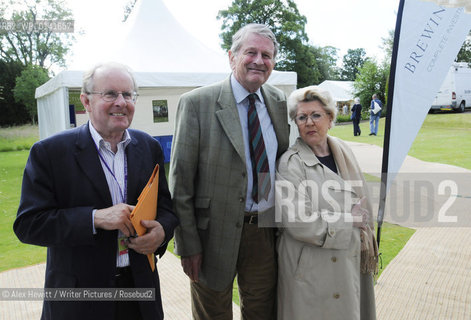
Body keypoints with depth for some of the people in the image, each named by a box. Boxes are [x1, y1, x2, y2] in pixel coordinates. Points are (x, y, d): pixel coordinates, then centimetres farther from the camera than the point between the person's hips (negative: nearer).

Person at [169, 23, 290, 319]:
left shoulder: (280, 102, 3)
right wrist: (188, 245, -11)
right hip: (216, 233, -3)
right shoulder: (197, 103, -12)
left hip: (267, 231, 4)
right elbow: (180, 181, -11)